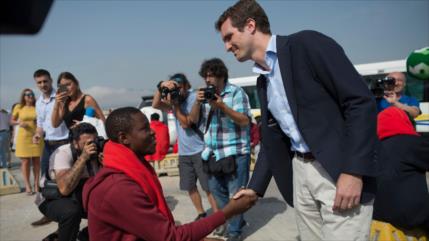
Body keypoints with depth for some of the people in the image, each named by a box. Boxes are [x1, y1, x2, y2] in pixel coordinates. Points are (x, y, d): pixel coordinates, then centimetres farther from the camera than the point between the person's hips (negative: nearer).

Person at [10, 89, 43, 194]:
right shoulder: (18, 107, 3)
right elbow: (12, 121, 11)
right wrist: (19, 123, -8)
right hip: (23, 137, -1)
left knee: (36, 161, 5)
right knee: (25, 162, 0)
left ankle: (36, 184, 13)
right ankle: (27, 186, 5)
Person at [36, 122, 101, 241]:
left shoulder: (95, 153, -10)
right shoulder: (63, 153, -26)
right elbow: (65, 189, -42)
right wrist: (83, 157, -42)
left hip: (77, 199, 6)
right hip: (52, 200, -5)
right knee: (71, 211, -36)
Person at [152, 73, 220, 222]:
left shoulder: (194, 98, -11)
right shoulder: (175, 98, 7)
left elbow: (185, 123, -16)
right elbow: (155, 105, -5)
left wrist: (175, 104, -18)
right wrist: (161, 87, -16)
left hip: (200, 151, -6)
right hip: (184, 153, 7)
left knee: (209, 187, -4)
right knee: (190, 187, 14)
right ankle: (201, 214, 30)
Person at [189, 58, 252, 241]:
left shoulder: (236, 92, -5)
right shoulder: (206, 95, 12)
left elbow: (245, 121, -12)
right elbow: (193, 120, 8)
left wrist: (222, 106, -21)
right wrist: (197, 102, -10)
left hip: (235, 152, -6)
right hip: (212, 153, 7)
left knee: (235, 193, 1)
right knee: (216, 189, 16)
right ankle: (236, 221, 34)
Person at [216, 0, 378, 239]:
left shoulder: (306, 44, -10)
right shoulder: (262, 81, 13)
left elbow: (361, 101, -15)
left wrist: (353, 172, -20)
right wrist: (255, 187, 15)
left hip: (340, 170, -7)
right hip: (300, 171, 7)